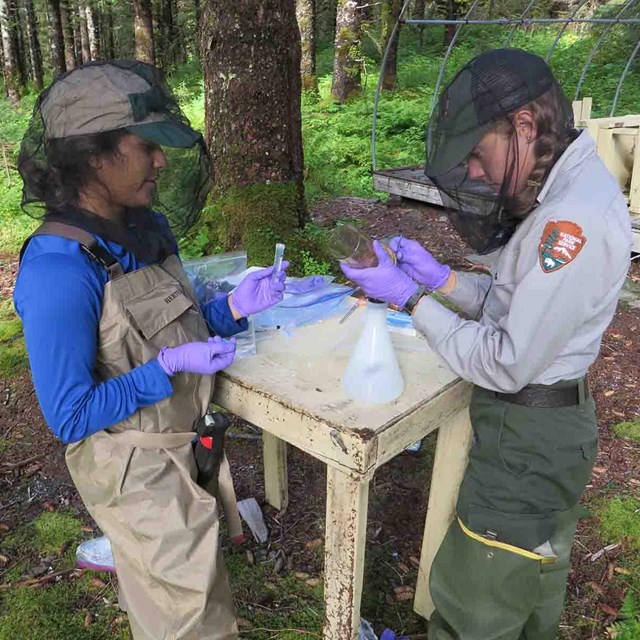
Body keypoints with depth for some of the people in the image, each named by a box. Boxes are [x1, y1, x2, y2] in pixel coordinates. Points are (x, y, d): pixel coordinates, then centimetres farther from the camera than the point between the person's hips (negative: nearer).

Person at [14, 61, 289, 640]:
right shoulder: (60, 273, -28)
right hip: (133, 471, -7)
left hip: (180, 445, 7)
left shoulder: (148, 229, -5)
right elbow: (70, 417, -21)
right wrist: (169, 367, -29)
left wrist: (236, 305, -10)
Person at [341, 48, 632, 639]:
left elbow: (507, 364, -26)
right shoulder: (568, 192, 4)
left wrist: (411, 299, -19)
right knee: (535, 583, 30)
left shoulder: (574, 220, -28)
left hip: (527, 439, -10)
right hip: (552, 420, 10)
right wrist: (440, 278, -1)